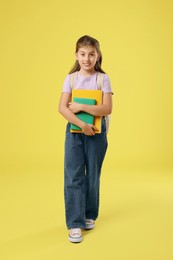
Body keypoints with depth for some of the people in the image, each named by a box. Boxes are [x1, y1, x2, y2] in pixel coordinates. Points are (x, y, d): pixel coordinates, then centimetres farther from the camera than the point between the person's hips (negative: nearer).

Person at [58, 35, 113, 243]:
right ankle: (75, 223, 5)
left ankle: (89, 215, 29)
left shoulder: (103, 79, -2)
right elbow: (62, 108, -11)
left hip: (97, 132, 0)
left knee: (92, 175, 10)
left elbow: (107, 109, -13)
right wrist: (82, 125, -21)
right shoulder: (70, 78, 0)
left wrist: (81, 107, -18)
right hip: (74, 131, 1)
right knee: (73, 176, -3)